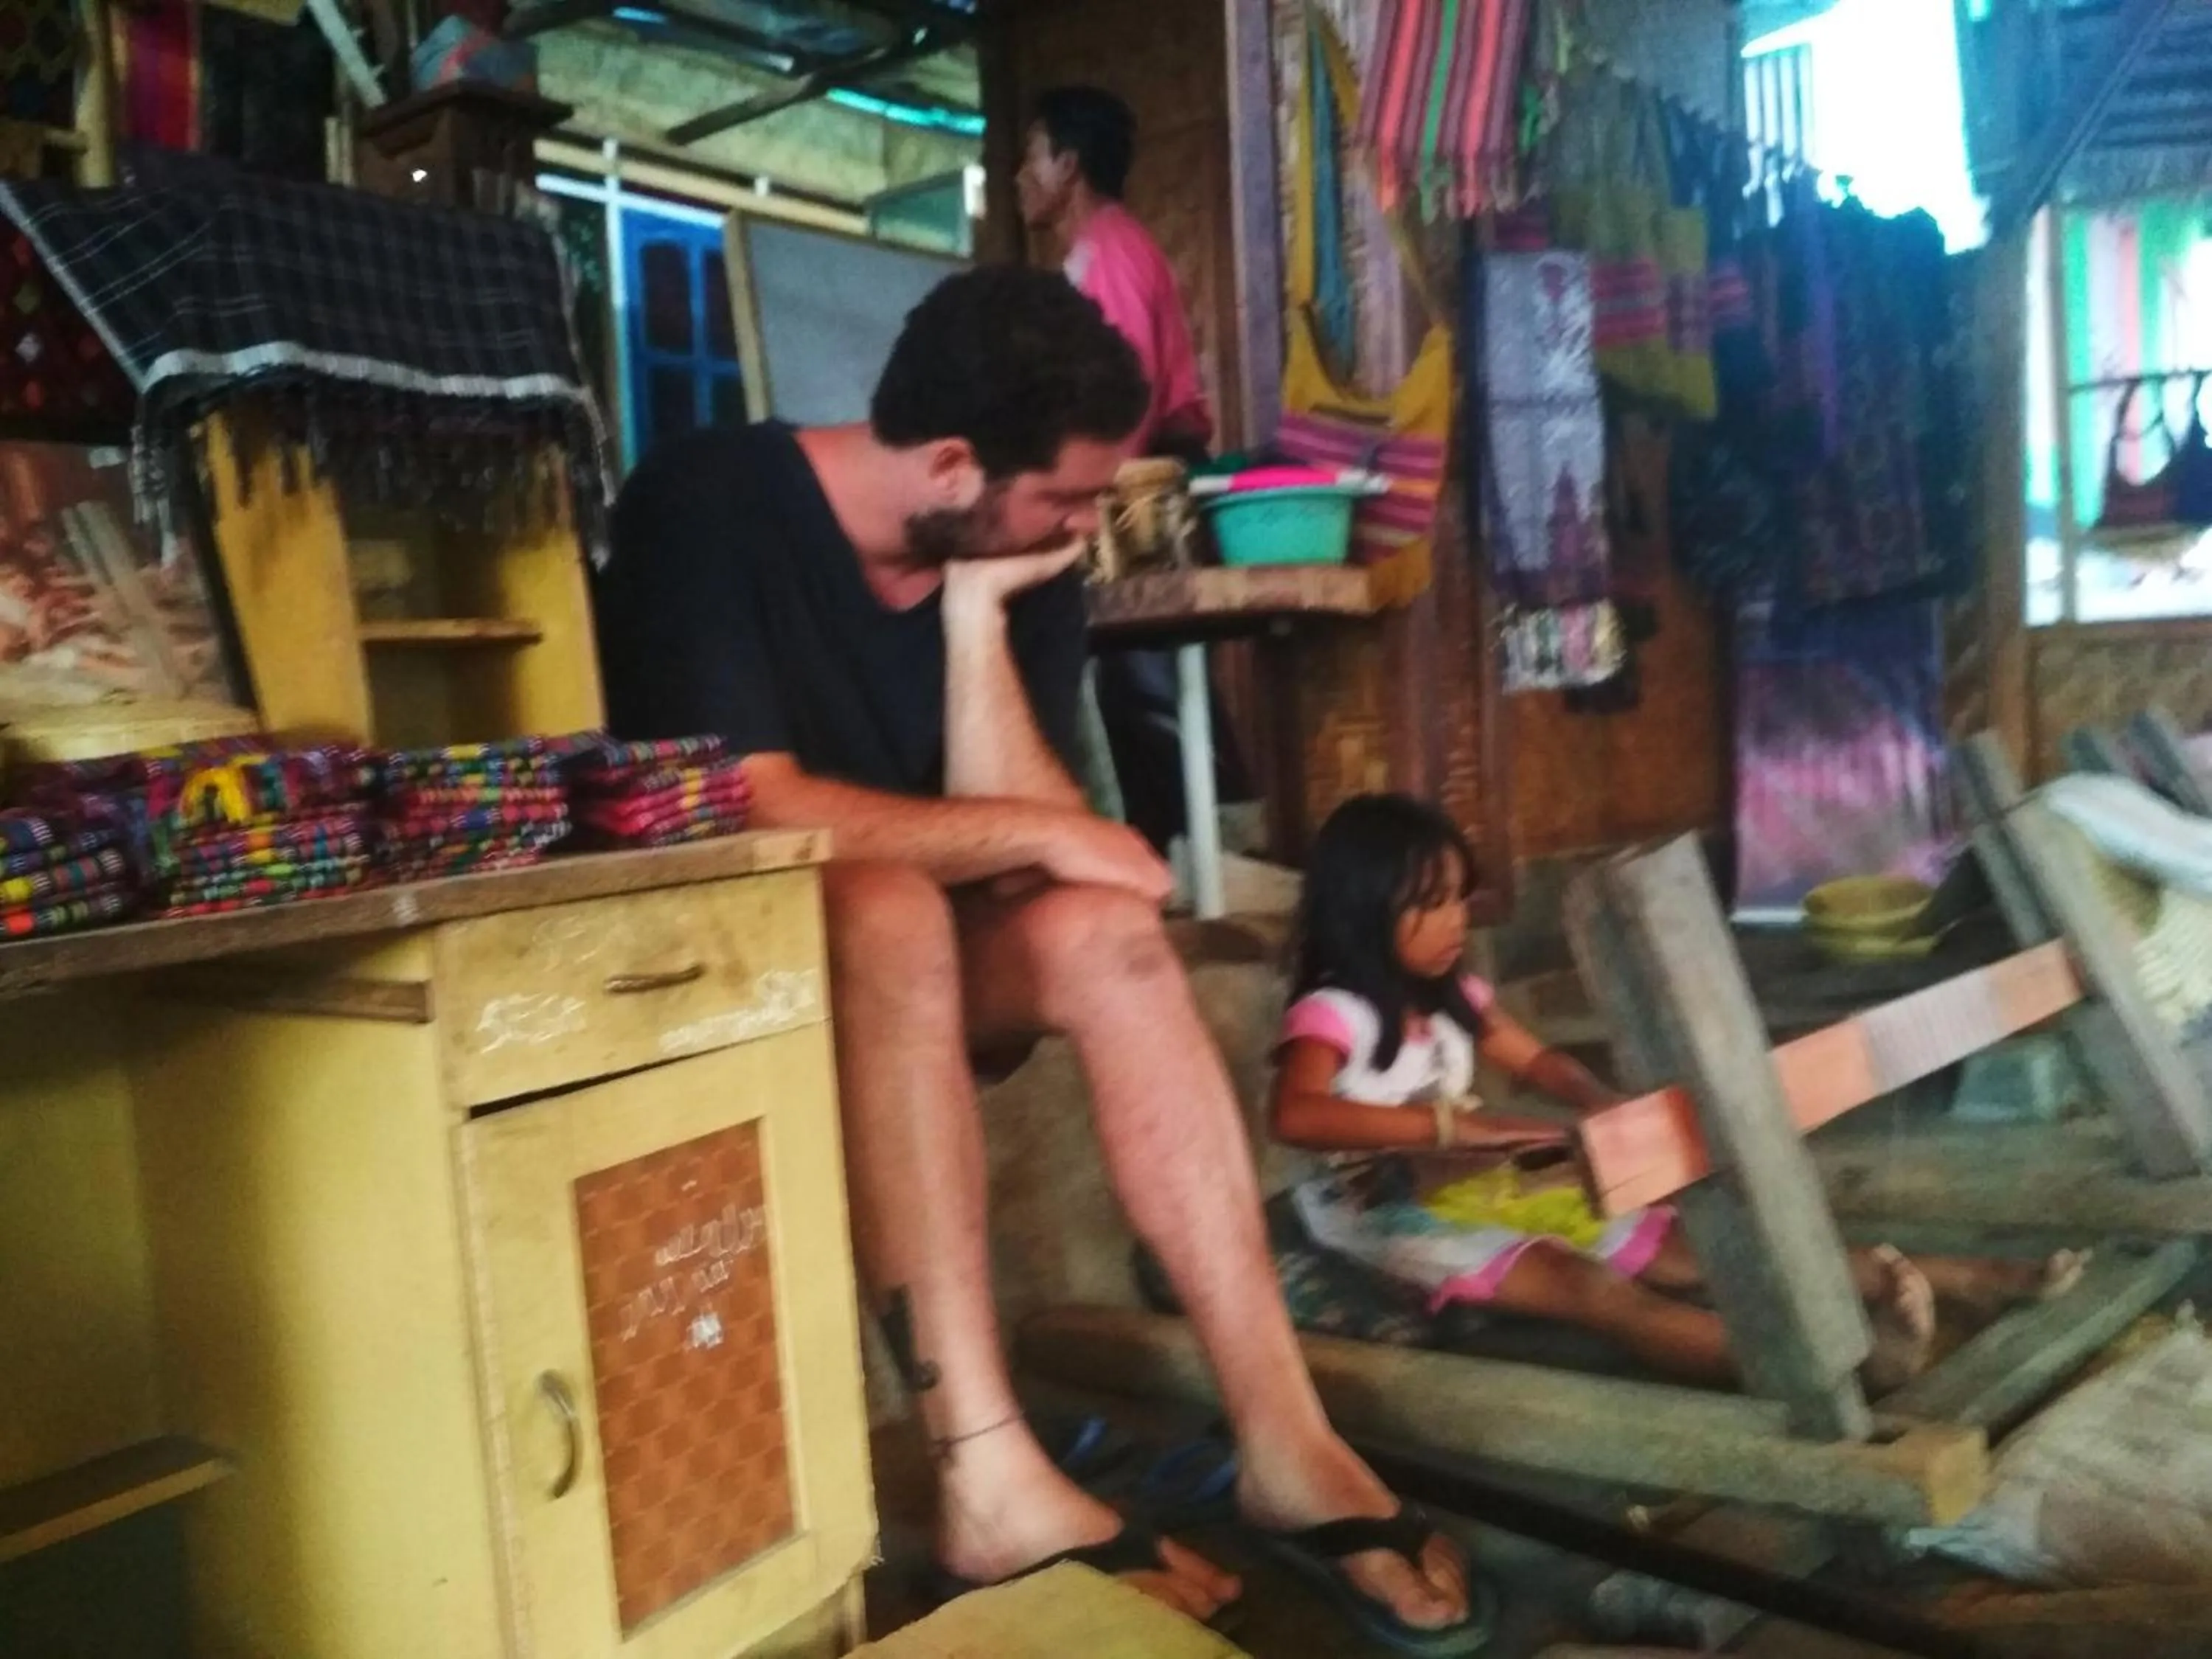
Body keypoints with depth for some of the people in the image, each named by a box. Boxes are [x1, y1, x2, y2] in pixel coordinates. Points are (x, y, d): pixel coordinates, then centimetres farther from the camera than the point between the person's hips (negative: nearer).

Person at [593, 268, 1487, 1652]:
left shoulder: (1023, 566, -3)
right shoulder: (710, 503, -19)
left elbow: (1013, 863, -13)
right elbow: (756, 809, -29)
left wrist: (976, 615, -19)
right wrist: (1040, 829, -22)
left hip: (890, 957, 5)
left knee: (1102, 931, -23)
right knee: (889, 906, -35)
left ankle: (1283, 1437, -23)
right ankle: (989, 1478, -35)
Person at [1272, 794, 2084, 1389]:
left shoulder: (1452, 996, 9)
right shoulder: (1331, 1014, -17)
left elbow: (1538, 1060, 20)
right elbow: (1294, 1115, -36)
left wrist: (1617, 1115, -1)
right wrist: (1453, 1123, -36)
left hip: (1481, 1186, 8)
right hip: (1399, 1215, -8)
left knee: (1684, 1251, -5)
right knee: (1593, 1290, -31)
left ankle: (1946, 1279, -10)